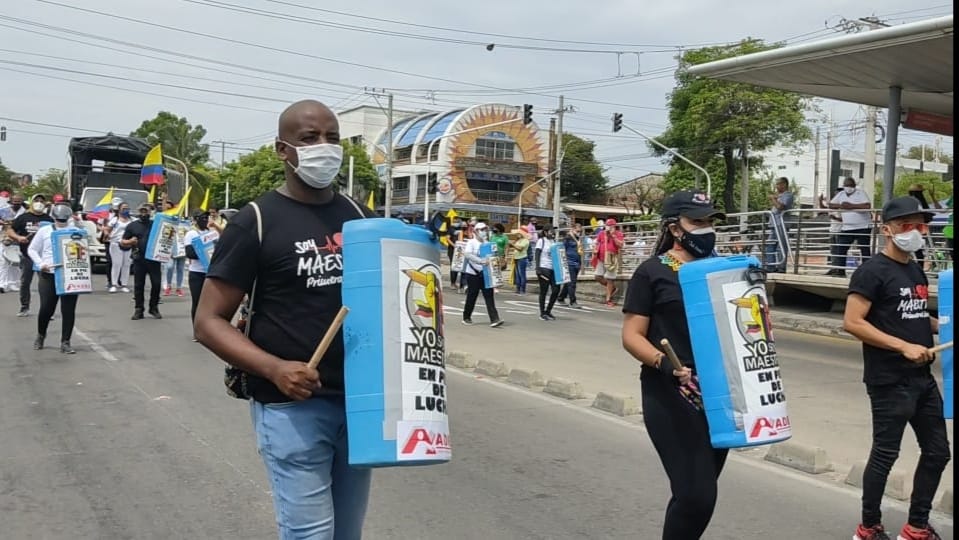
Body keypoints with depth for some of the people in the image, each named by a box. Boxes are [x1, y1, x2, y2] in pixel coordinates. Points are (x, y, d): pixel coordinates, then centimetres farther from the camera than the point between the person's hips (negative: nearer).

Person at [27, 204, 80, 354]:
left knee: (69, 310, -1)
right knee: (46, 308, 1)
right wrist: (40, 263, -6)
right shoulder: (44, 231, 7)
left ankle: (65, 342, 8)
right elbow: (32, 249, 10)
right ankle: (40, 335, 28)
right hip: (49, 275, -1)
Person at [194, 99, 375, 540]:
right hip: (291, 406, -5)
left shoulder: (360, 217, 8)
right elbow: (209, 322, -8)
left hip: (358, 399, 6)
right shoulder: (255, 222, -7)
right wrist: (275, 369, -23)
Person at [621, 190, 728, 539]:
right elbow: (632, 336, -8)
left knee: (701, 491, 14)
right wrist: (666, 366, -24)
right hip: (671, 395, -6)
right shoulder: (652, 272, -5)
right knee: (696, 494, -11)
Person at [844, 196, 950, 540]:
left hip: (923, 379, 9)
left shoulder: (917, 271, 13)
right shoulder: (873, 271, -13)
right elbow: (852, 322, -20)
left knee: (937, 452, 14)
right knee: (885, 454, 0)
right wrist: (903, 346, -22)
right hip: (890, 382, -9)